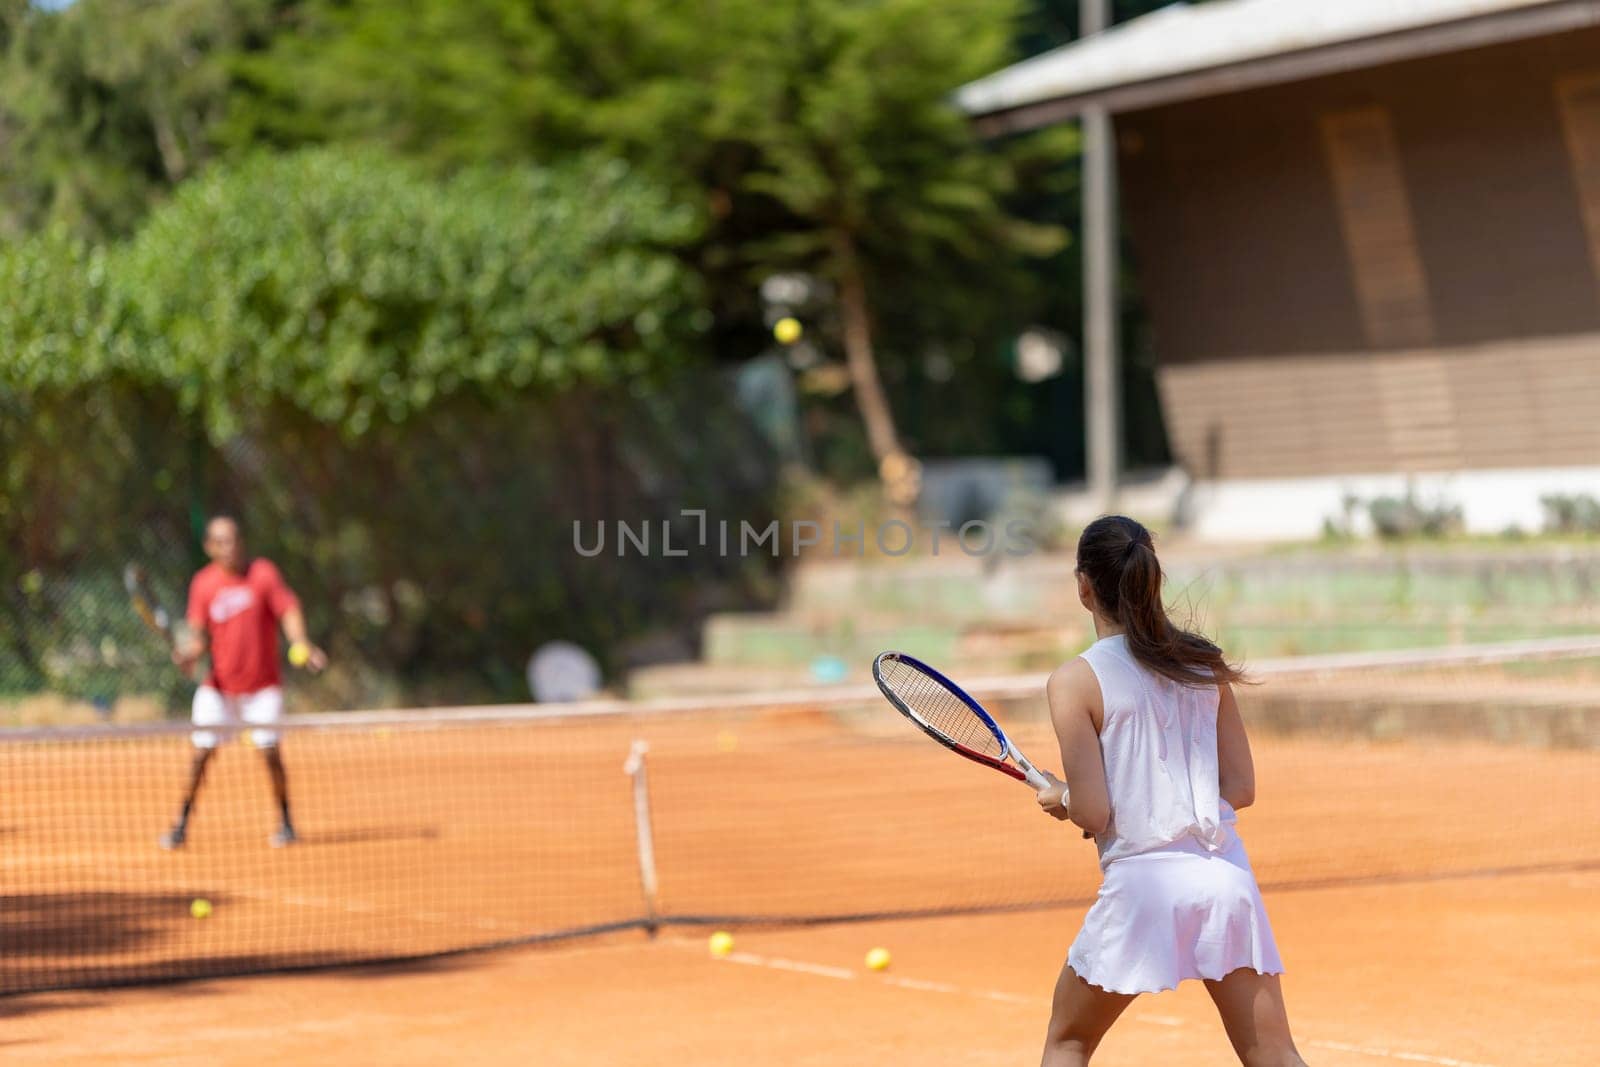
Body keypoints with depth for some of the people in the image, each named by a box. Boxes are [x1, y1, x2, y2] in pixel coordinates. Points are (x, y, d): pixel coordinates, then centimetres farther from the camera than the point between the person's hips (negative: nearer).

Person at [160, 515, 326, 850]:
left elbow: (288, 612, -11)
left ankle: (285, 822, 9)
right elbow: (200, 635, 2)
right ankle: (181, 825, 6)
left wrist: (300, 645, -29)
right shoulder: (203, 584, -2)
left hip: (262, 686, -1)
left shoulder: (263, 574, -7)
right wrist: (189, 652, -19)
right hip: (219, 685, 1)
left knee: (269, 750, -9)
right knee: (202, 752, -5)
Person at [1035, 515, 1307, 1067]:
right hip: (1227, 876, 4)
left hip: (1143, 882, -4)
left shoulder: (1075, 681, -6)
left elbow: (1093, 814, -9)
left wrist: (1061, 797, 12)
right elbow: (1240, 788, 10)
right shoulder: (1205, 664, 8)